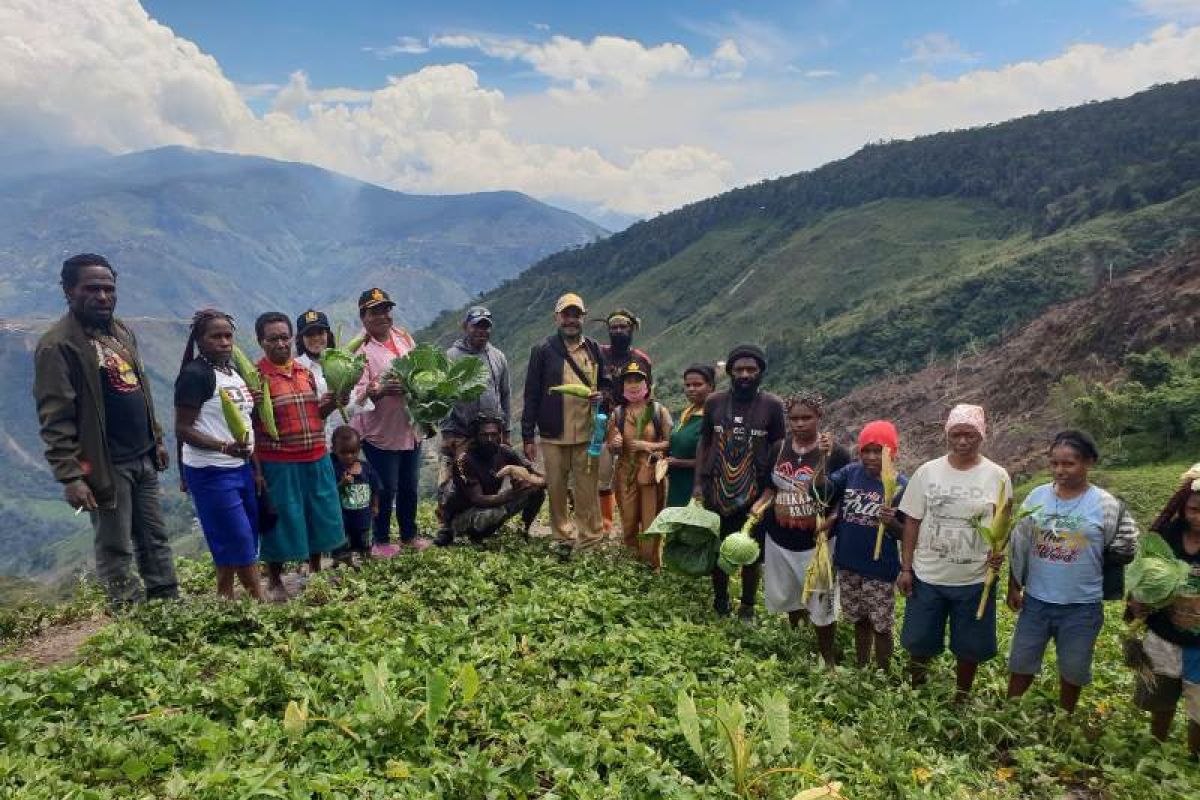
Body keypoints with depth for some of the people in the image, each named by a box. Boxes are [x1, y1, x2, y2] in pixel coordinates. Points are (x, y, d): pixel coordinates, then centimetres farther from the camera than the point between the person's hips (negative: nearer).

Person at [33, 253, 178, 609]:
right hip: (106, 465, -7)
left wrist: (157, 439, 18)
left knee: (155, 540, 14)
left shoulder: (122, 332, 11)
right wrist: (69, 476, -21)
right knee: (116, 551, 4)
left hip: (143, 458, 7)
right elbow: (56, 420, -17)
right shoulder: (57, 345, -13)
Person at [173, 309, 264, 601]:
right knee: (239, 546, -3)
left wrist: (255, 466, 15)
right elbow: (183, 429, -17)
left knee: (232, 552, 13)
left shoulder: (234, 372, 11)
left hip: (241, 468, 8)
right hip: (211, 473, -8)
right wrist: (224, 447, -30)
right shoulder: (195, 374, -14)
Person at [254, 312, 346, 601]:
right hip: (278, 464, -6)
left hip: (316, 460, 6)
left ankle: (315, 571, 36)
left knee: (319, 516, 16)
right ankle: (274, 581, 24)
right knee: (282, 521, 5)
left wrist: (334, 402, 0)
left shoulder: (305, 372, 9)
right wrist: (256, 468, -23)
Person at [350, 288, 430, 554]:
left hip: (410, 428, 6)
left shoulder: (403, 337, 6)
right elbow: (356, 394, -20)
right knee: (387, 490, 3)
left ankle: (409, 535, 34)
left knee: (410, 487, 17)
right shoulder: (360, 348, -13)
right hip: (381, 431, -6)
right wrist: (379, 391, -38)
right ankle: (381, 540, 22)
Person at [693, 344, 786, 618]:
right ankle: (720, 603, 33)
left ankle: (747, 607, 29)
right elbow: (704, 443, 8)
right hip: (717, 491, 2)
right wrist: (698, 483, 3)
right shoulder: (714, 402, 0)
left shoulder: (772, 405, -6)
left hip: (754, 494, -2)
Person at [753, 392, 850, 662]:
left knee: (820, 604, 6)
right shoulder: (778, 448, 0)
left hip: (816, 543, -5)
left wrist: (830, 521, -28)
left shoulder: (836, 452, -14)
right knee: (784, 596, 22)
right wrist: (761, 504, -6)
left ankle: (827, 659, 27)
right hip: (778, 539, 5)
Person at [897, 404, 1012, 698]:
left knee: (969, 647, 13)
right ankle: (915, 693, 40)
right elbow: (912, 522, 1)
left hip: (975, 580, -1)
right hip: (926, 576, 1)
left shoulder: (997, 476, -6)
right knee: (919, 641, 13)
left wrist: (999, 552, -22)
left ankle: (961, 700, 37)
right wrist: (906, 568, -1)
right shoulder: (927, 472, -4)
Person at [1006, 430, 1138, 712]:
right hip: (1036, 600, 2)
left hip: (1081, 606, -2)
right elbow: (1018, 545, 5)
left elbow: (1121, 550, 0)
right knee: (1021, 664, 13)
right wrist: (1013, 586, 6)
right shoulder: (1037, 496, -3)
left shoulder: (1105, 505, -11)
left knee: (1073, 670, 17)